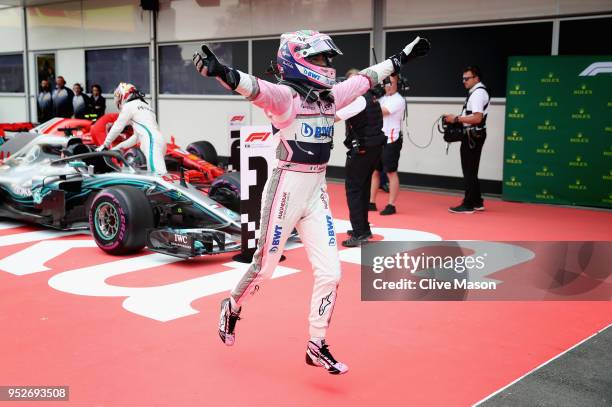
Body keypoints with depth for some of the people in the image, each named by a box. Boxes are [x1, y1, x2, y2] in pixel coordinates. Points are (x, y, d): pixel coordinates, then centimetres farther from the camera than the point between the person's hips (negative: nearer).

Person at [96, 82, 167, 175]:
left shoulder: (130, 105, 6)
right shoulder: (145, 106, 33)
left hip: (152, 142, -9)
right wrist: (119, 146, 34)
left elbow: (117, 127, 7)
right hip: (160, 141, 9)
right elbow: (137, 136, 34)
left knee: (159, 175, -21)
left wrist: (105, 145, 18)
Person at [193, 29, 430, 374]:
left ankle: (317, 346, 17)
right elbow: (255, 88, -35)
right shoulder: (286, 96, -15)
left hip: (317, 192, 7)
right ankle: (232, 306, 39)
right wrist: (221, 71, -55)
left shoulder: (331, 95, 6)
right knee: (265, 267, 8)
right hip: (287, 188, -6)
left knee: (330, 271, 3)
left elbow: (365, 79, 20)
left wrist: (402, 57, 30)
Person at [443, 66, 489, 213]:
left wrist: (456, 118, -20)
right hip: (472, 135, 10)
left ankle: (468, 204, 1)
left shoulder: (478, 93, -15)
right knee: (471, 171, 16)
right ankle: (477, 202, 23)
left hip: (473, 136, -10)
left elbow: (477, 118, -24)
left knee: (469, 172, -5)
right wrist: (457, 119, 10)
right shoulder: (476, 92, 15)